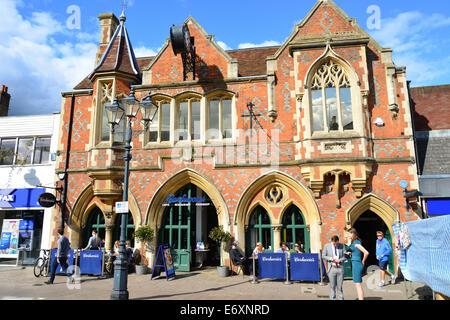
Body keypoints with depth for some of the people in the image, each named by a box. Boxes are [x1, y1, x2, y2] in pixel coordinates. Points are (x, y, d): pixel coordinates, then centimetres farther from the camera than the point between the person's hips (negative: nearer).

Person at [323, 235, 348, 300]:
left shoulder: (342, 245, 3)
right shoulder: (327, 246, 0)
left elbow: (345, 257, 5)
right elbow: (323, 256, 6)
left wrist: (340, 260, -14)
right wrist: (330, 258, -12)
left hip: (340, 268, 1)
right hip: (332, 268, -1)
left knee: (340, 286, 7)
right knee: (332, 286, 4)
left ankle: (341, 298, 15)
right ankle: (333, 298, 13)